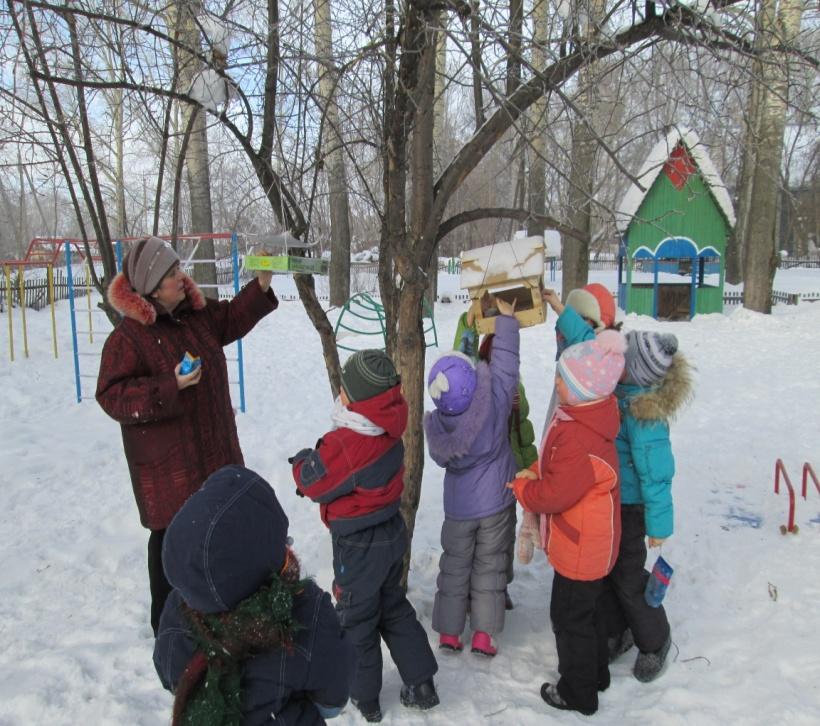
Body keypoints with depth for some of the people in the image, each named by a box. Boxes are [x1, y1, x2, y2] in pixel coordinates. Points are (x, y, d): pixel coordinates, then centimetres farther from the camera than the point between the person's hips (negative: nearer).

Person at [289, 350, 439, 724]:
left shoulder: (344, 443, -30)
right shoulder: (390, 431, -8)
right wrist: (318, 458, -2)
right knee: (394, 608, 24)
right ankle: (420, 684, 30)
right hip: (392, 532, 7)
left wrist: (303, 460, 2)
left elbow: (313, 483, -16)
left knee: (356, 619, 13)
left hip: (358, 545, -7)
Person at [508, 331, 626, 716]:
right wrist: (536, 473, -3)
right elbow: (559, 467, 13)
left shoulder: (580, 439, -34)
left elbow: (554, 495, -27)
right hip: (589, 543, 10)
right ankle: (596, 673, 46)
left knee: (570, 616, 9)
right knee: (586, 608, 26)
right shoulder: (580, 418, -2)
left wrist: (522, 487, -10)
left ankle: (578, 692, 29)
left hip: (580, 549, -10)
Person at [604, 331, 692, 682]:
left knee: (627, 577, 11)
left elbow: (654, 471, -24)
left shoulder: (642, 412, -30)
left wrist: (659, 522, -17)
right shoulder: (621, 390, -10)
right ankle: (616, 632, 42)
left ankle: (654, 643, 36)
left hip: (627, 506, -7)